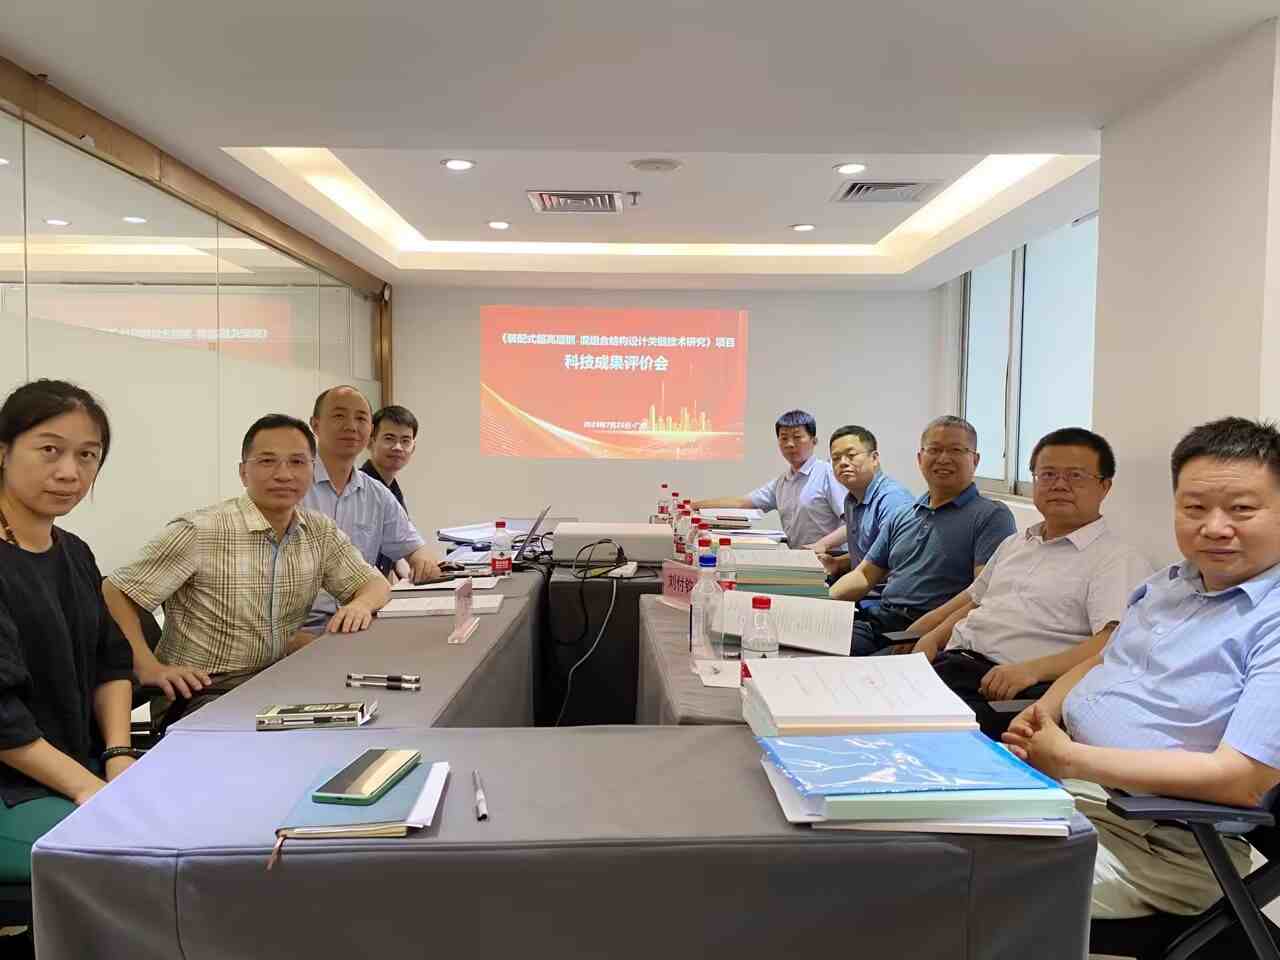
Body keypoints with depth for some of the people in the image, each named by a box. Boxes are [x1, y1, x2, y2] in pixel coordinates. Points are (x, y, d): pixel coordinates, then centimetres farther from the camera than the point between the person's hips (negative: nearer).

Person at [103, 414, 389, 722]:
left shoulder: (321, 531, 3)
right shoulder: (200, 532, -15)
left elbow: (375, 582, 10)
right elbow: (115, 593, -9)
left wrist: (361, 604, -13)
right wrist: (149, 668, -19)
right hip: (201, 694, -6)